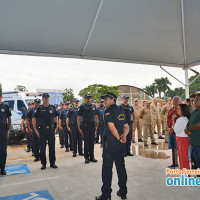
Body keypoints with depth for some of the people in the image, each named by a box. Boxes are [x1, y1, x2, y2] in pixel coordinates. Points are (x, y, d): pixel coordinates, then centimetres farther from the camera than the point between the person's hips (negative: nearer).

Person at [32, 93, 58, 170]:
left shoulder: (52, 107, 7)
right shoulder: (39, 108, 1)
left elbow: (56, 117, 15)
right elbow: (34, 119, 3)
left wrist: (56, 127, 8)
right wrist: (35, 130, -2)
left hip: (51, 130, 2)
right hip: (42, 130, -2)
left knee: (52, 147, 7)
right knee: (42, 148, 4)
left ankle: (52, 163, 18)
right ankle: (43, 164, 15)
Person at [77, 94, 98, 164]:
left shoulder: (93, 106, 10)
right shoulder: (82, 106, -2)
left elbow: (96, 116, 16)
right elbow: (78, 117, -3)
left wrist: (96, 126, 10)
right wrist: (79, 128, -8)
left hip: (92, 126, 4)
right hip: (85, 126, -4)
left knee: (92, 142, 9)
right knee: (86, 142, 2)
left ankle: (92, 156, 19)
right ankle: (86, 157, 12)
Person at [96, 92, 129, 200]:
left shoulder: (108, 111, -11)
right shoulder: (121, 111, 13)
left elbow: (111, 126, -22)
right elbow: (127, 127, 12)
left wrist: (119, 138, -12)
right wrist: (124, 136, -3)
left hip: (110, 142, -8)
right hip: (120, 143, 8)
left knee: (107, 168, 1)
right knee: (121, 167, 15)